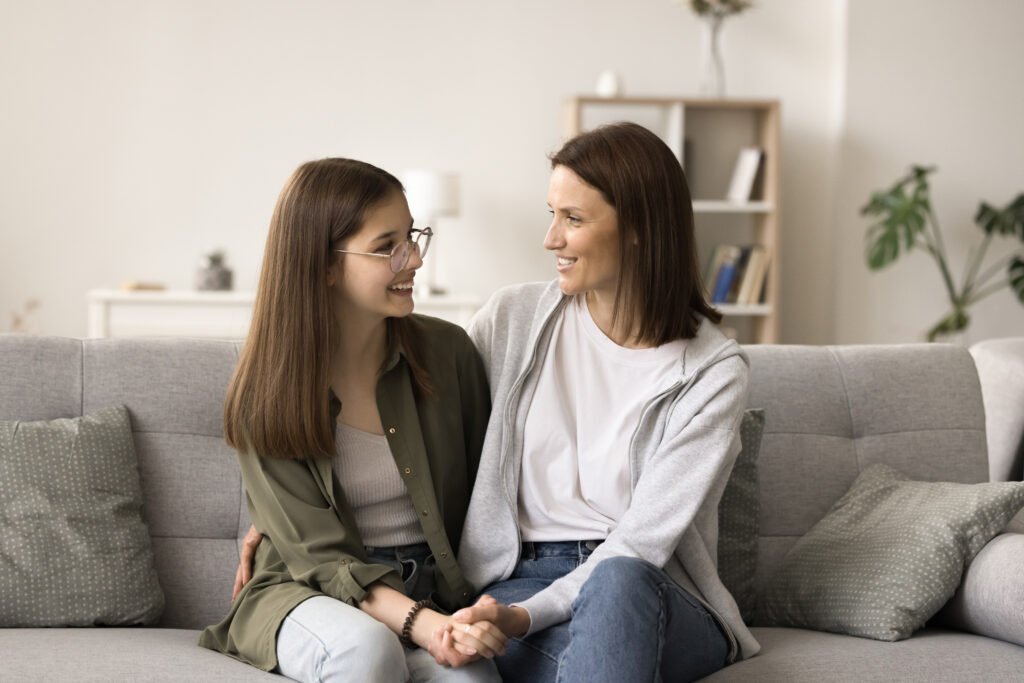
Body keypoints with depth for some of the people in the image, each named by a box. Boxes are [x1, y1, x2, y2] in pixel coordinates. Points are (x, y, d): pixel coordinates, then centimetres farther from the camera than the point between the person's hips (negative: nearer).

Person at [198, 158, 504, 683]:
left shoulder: (447, 351, 0)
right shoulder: (266, 392, -7)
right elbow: (319, 556, -12)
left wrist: (484, 605, -9)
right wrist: (419, 622, -27)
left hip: (433, 594, 1)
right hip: (306, 596, -1)